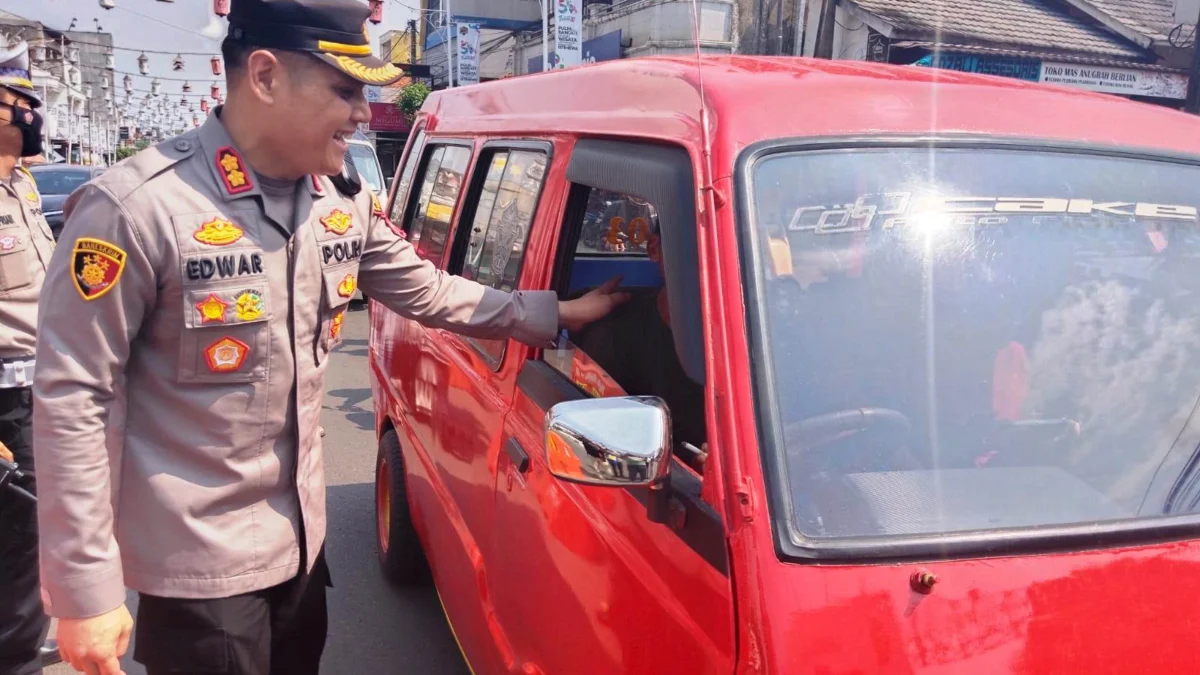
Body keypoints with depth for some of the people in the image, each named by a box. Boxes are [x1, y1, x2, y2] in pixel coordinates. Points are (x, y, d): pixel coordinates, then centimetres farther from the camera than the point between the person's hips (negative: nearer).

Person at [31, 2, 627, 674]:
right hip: (199, 561, -6)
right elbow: (73, 398, -17)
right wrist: (86, 590, -16)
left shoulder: (345, 206, 0)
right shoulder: (136, 207, -20)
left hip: (301, 536, 7)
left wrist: (556, 313, 9)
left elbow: (429, 292, 14)